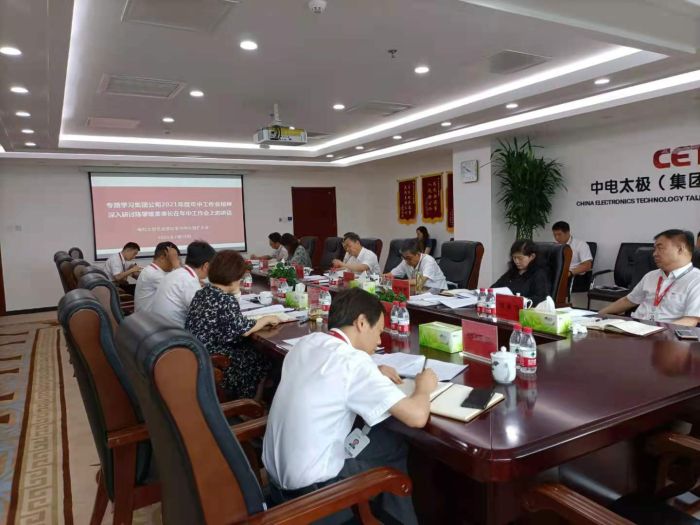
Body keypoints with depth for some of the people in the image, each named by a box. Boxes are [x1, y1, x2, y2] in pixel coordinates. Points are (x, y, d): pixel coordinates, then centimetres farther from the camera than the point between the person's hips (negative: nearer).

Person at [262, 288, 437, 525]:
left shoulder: (306, 343, 1)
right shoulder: (354, 361, -21)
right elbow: (417, 417, -23)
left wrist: (374, 375, 12)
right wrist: (423, 387, -2)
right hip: (308, 489, -7)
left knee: (390, 443, 19)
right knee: (393, 452, 14)